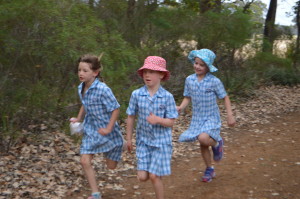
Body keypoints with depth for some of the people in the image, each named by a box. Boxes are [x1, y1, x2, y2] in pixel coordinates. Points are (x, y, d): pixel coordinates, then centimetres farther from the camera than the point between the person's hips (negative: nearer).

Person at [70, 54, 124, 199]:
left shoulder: (103, 89, -26)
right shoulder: (81, 88, -3)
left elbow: (115, 109, -20)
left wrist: (108, 129, -22)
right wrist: (78, 119, 9)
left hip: (106, 131, -6)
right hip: (91, 130, 6)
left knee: (111, 166, 10)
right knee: (85, 161, -4)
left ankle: (120, 144, 42)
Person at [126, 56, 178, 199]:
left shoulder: (167, 97, -12)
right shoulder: (136, 94, -6)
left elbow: (171, 122, -9)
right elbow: (131, 117, 4)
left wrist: (158, 120, -28)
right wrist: (129, 139, 9)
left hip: (161, 141, -2)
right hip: (143, 140, 2)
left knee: (154, 176, -3)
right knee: (142, 177, 0)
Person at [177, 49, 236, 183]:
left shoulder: (214, 81, -13)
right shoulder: (189, 80, -3)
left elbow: (225, 97, -4)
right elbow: (187, 97, 6)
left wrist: (230, 115, -7)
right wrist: (180, 107, -12)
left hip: (211, 118, -4)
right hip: (197, 118, 4)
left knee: (203, 138, -30)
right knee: (203, 146, 13)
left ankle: (217, 143, 5)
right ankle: (209, 169, 35)